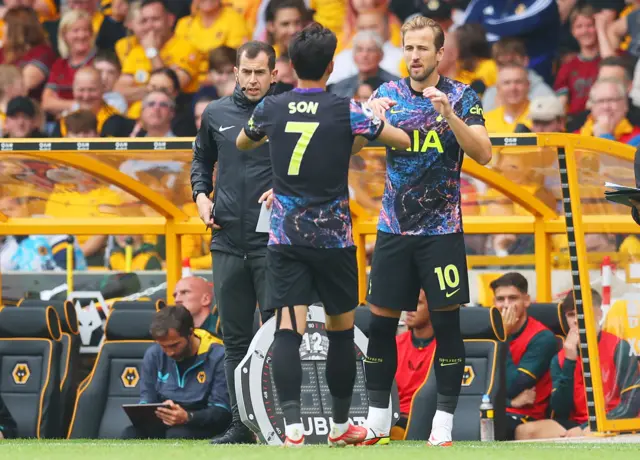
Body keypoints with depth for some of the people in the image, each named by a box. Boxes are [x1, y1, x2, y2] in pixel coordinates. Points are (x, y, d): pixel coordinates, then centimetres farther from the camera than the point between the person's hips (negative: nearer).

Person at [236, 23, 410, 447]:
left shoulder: (271, 109, 1)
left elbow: (241, 143, 23)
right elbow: (404, 141, 1)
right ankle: (341, 424, 25)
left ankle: (293, 423, -25)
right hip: (333, 237, -1)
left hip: (284, 236, 1)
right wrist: (368, 128, 18)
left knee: (288, 328, -7)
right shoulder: (346, 111, -7)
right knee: (342, 329, 15)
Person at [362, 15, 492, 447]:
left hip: (441, 230, -3)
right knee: (381, 322, 4)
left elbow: (483, 154, -13)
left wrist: (449, 114, -27)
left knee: (446, 322, -3)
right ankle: (378, 421, 13)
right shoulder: (388, 93, 5)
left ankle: (444, 424, 2)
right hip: (394, 229, 3)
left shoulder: (461, 96, -3)